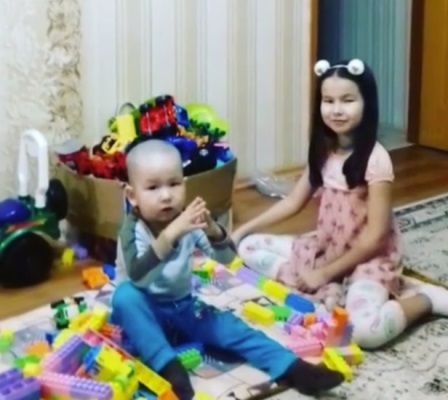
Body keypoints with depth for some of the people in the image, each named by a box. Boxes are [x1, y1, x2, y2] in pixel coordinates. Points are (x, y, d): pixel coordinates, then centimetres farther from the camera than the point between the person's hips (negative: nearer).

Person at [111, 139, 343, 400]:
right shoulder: (134, 228, -20)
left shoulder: (186, 221, -8)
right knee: (125, 295, -34)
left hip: (185, 307, 4)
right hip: (147, 313, -4)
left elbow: (226, 258, -15)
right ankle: (168, 366, -35)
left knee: (231, 328, -15)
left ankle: (291, 368, -16)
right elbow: (138, 276, -39)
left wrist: (212, 230, -38)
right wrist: (170, 234, -52)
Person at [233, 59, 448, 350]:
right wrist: (244, 229, 6)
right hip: (325, 247, 8)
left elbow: (375, 236, -20)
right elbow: (293, 201, 12)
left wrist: (325, 273, -17)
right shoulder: (323, 152, 1)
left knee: (366, 330, -34)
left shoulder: (375, 159, -20)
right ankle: (332, 293, -14)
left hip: (368, 258, -8)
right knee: (249, 247, -3)